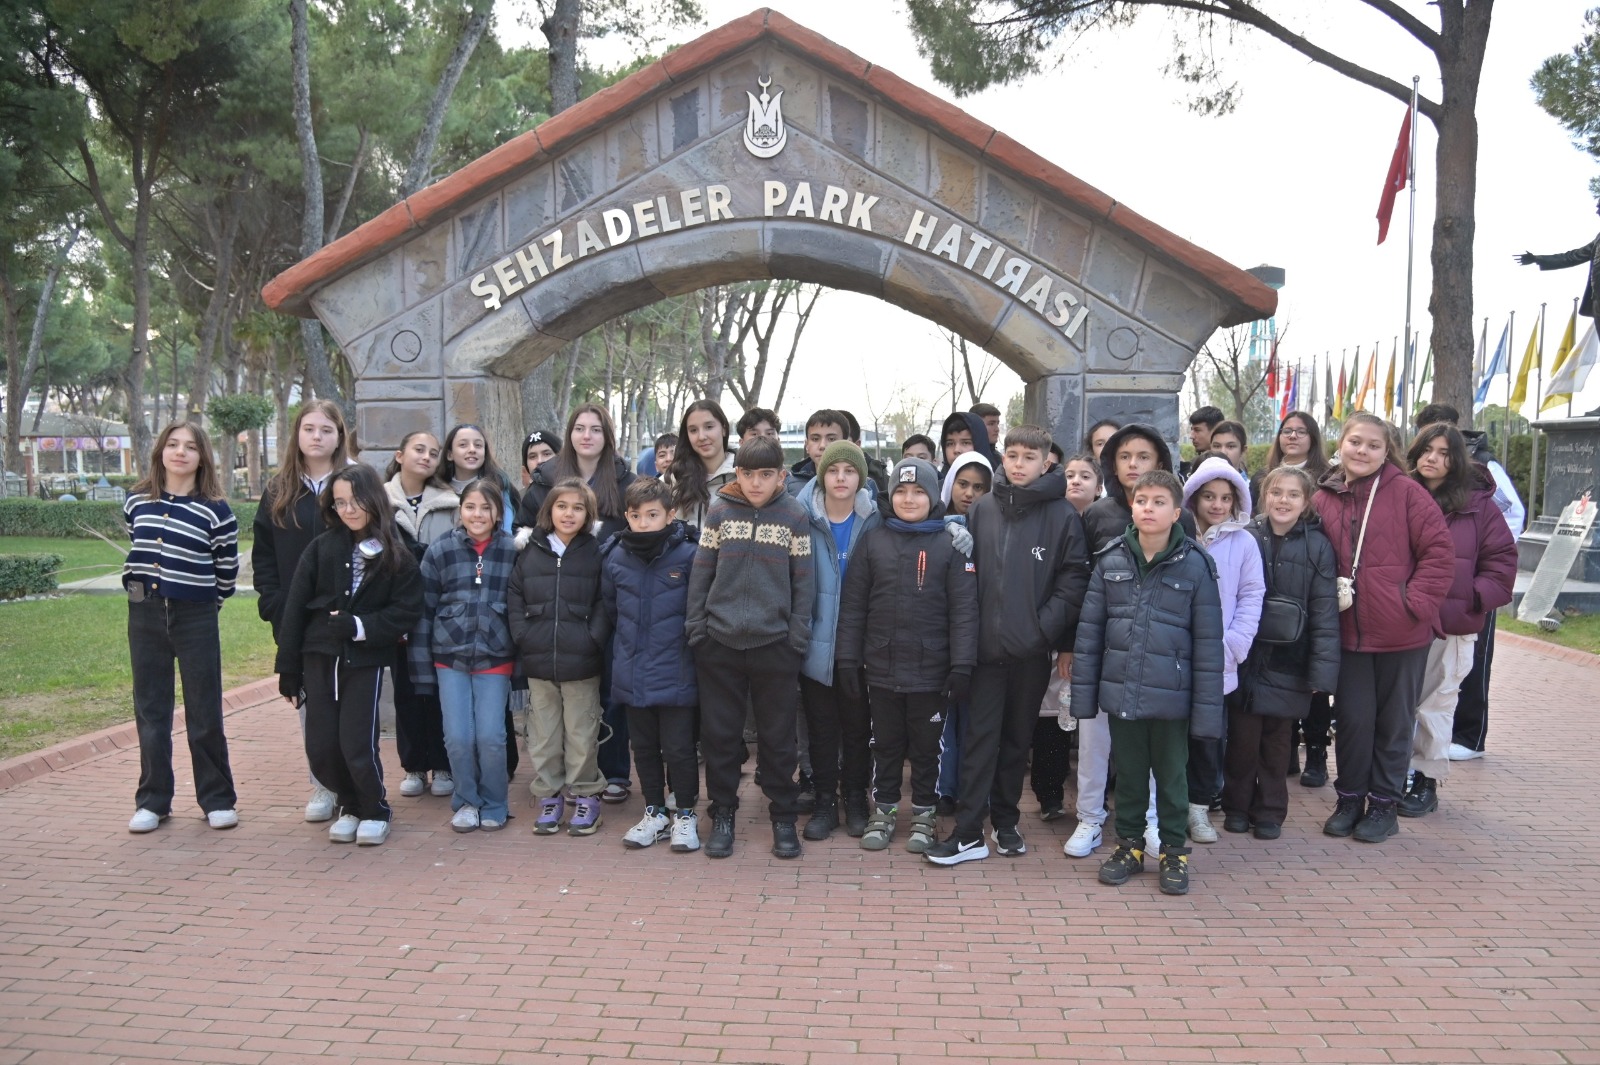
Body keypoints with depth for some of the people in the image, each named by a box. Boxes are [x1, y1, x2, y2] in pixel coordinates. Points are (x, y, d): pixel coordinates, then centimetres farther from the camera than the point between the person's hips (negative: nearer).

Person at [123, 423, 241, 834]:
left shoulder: (215, 510, -7)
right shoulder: (136, 501, 4)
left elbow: (227, 570, 1)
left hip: (196, 619, -3)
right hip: (145, 616, 3)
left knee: (204, 713, 3)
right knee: (151, 711, 9)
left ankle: (217, 799, 13)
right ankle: (152, 800, 18)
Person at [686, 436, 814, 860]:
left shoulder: (795, 516, 0)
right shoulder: (720, 512, 2)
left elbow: (803, 582, 1)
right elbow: (700, 573, 4)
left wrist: (798, 637, -4)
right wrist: (696, 630, -1)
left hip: (775, 644, -1)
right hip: (720, 642, 1)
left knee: (777, 736, 7)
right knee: (720, 733, 8)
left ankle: (783, 817, 21)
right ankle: (722, 815, 22)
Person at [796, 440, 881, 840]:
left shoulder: (874, 522, -2)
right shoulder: (803, 519, -4)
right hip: (815, 643, 0)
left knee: (858, 725, 12)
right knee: (821, 727, 10)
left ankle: (856, 799, 27)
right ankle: (825, 801, 22)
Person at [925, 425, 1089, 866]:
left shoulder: (1062, 515, -2)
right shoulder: (981, 510, 5)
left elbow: (1074, 579, -3)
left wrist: (1055, 634, -11)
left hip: (1031, 650, -1)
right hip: (986, 645, 1)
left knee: (1017, 739, 12)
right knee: (980, 737, 0)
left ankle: (1005, 822, 26)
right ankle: (968, 832, 5)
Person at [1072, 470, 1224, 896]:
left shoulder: (1195, 565, -7)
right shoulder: (1110, 561, 0)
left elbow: (1208, 641, -6)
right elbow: (1089, 629, 3)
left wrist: (1206, 708, -8)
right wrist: (1083, 692, 1)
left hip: (1171, 696, -2)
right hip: (1120, 692, 2)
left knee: (1171, 776, 13)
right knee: (1128, 773, 15)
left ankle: (1174, 850, 30)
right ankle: (1129, 844, 32)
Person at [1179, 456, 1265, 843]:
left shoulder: (1244, 542, 1)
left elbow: (1251, 598, 1)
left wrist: (1232, 646, -8)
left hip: (1219, 664, 0)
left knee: (1209, 736, 8)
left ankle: (1199, 805, 23)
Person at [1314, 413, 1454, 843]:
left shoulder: (1406, 492, -7)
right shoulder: (1323, 499, 2)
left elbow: (1439, 553, -10)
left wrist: (1416, 603, -14)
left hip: (1402, 634, -2)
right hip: (1348, 633, 2)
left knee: (1394, 721, 10)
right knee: (1353, 718, 9)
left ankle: (1383, 803, 24)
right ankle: (1349, 799, 25)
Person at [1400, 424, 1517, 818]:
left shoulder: (1478, 504, -1)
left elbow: (1502, 561, 1)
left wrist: (1474, 599, -9)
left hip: (1452, 625, -2)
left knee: (1435, 704, 5)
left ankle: (1427, 782, 18)